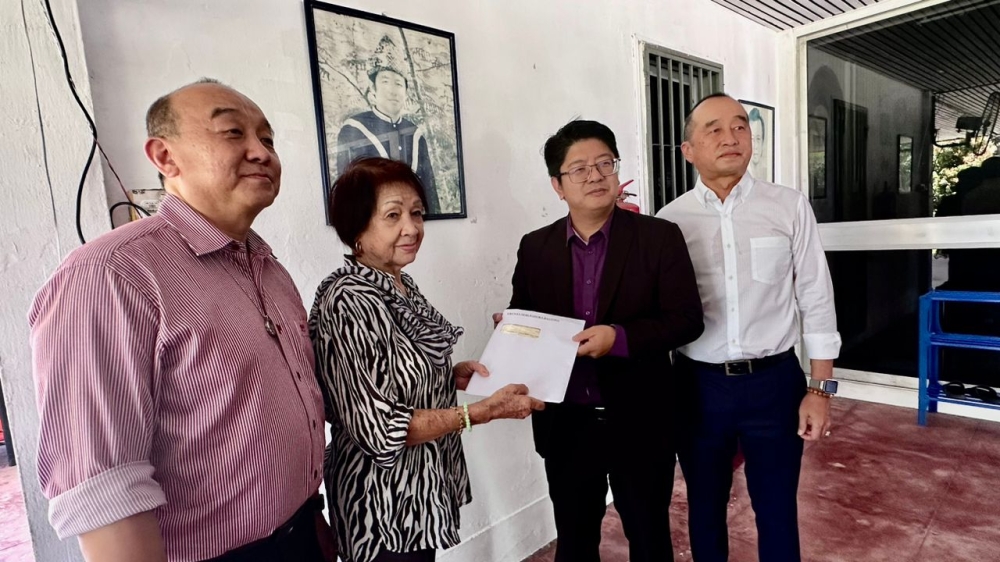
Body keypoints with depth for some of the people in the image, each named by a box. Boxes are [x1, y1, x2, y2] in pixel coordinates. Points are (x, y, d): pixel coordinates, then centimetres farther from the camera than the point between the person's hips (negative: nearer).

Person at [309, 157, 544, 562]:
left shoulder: (401, 286, 2)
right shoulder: (348, 303, -25)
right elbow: (380, 430, -26)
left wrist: (452, 376, -2)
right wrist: (484, 411, -24)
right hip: (386, 510, -8)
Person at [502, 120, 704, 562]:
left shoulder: (659, 237, -7)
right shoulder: (535, 248, 1)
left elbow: (687, 319, -10)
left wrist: (620, 338, -23)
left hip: (639, 421, -2)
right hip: (565, 423, 2)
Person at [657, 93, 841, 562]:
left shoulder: (790, 207, -3)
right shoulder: (668, 221, -2)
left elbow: (816, 299, -1)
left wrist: (820, 388, -2)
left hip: (774, 381, 0)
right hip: (698, 384, 1)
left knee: (777, 510, 15)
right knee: (705, 506, 18)